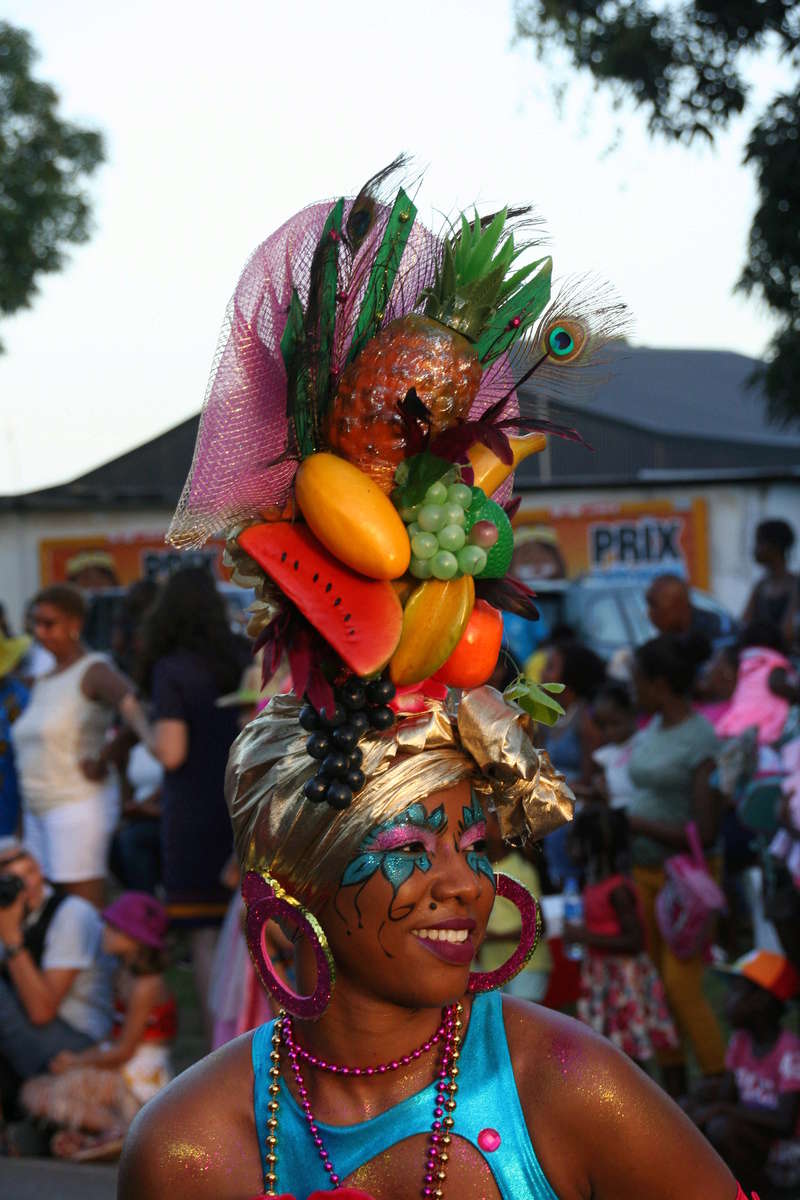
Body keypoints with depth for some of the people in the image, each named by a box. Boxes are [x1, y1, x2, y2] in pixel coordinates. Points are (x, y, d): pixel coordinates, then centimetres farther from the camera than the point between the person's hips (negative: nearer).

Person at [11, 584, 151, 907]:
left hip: (79, 806, -8)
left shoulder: (93, 671, -8)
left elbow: (128, 700, -28)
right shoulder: (43, 684, 17)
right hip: (39, 809, 8)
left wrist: (102, 758, -39)